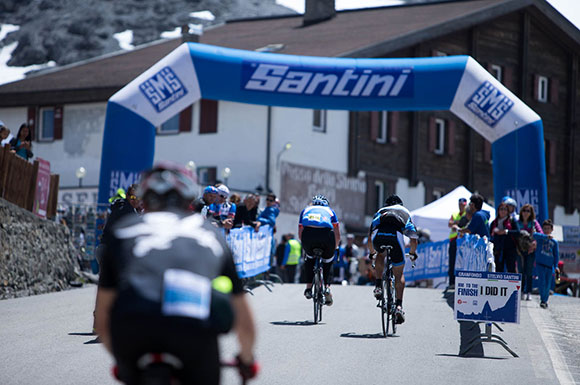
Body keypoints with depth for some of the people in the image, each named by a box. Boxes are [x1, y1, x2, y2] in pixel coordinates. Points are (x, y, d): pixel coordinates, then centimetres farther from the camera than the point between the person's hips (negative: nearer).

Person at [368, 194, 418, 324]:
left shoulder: (379, 212, 39)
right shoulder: (405, 213, 37)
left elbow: (370, 238, 41)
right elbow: (414, 240, 32)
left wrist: (372, 253, 57)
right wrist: (413, 253, 51)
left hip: (378, 236, 1)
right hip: (395, 236, -1)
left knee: (380, 255, 36)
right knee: (399, 274, 14)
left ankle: (378, 286, 19)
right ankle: (399, 306, 1)